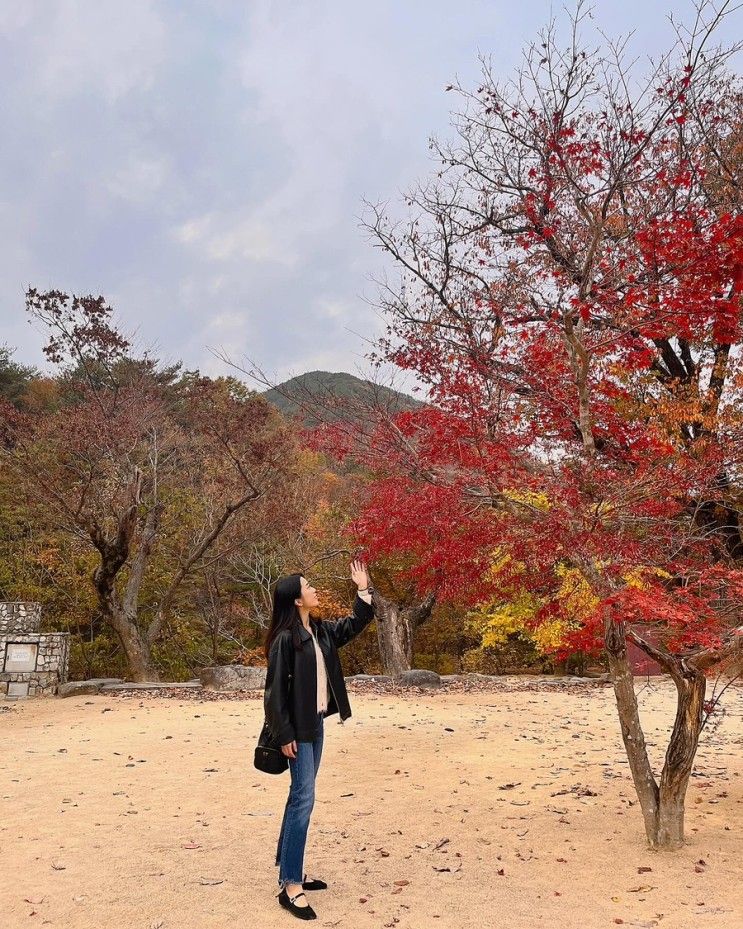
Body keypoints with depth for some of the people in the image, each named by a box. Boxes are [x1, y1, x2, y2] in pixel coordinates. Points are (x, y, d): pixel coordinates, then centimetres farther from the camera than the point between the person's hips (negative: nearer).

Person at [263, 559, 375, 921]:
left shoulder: (320, 630, 6)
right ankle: (290, 886, -2)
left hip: (315, 724, 9)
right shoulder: (285, 639, -17)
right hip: (297, 728, -8)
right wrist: (284, 735, -18)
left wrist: (364, 590, 9)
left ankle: (290, 870, 25)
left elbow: (354, 625, 18)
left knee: (300, 798, 14)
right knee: (304, 799, -9)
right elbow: (275, 690, -17)